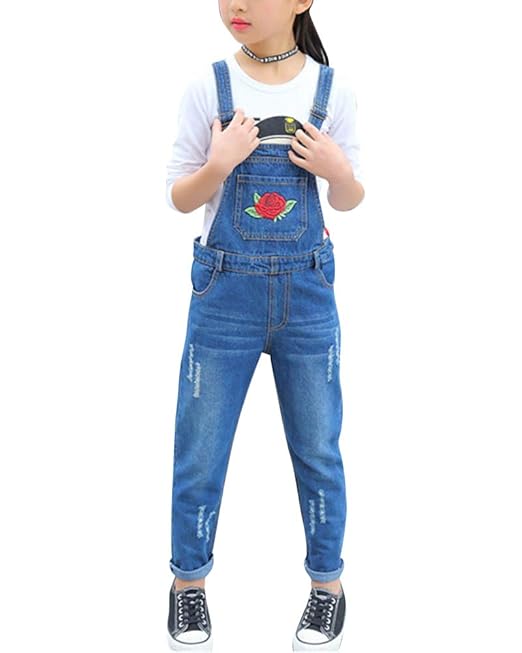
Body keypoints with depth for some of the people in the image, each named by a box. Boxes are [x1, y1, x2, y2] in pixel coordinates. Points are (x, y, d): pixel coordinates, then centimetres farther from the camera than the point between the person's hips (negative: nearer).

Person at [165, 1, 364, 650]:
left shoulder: (333, 89, 0)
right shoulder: (209, 87, -3)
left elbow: (349, 201, 8)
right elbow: (178, 197, 1)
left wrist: (338, 171, -14)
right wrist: (220, 163, -18)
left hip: (308, 293, 1)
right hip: (225, 292, 0)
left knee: (318, 449, 11)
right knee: (200, 451, 7)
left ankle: (327, 582, 30)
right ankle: (188, 581, 29)